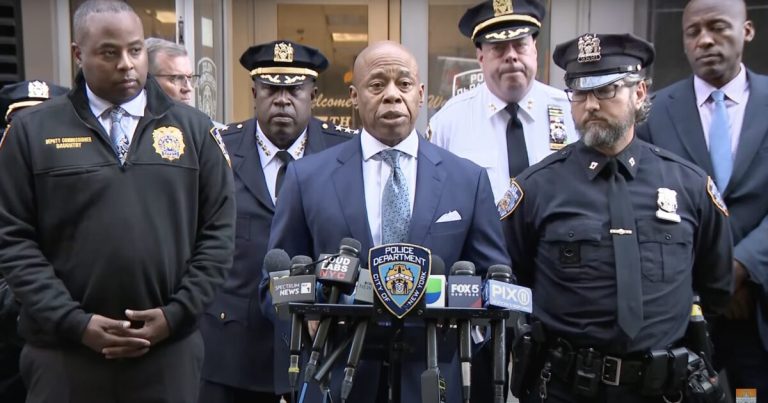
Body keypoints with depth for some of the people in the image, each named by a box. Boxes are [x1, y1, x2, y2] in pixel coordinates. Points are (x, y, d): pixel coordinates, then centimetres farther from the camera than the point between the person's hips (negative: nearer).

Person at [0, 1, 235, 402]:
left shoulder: (192, 128, 4)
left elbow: (218, 231, 1)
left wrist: (176, 314, -6)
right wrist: (74, 321, -9)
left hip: (170, 348, 1)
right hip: (65, 351, -1)